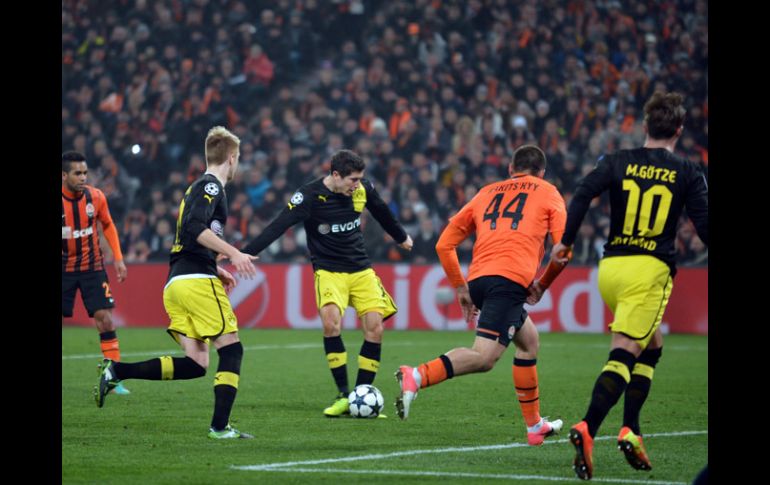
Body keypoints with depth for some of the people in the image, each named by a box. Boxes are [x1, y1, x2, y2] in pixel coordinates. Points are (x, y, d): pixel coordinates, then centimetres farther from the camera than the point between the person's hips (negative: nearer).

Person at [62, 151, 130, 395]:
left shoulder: (96, 197, -6)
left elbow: (108, 226, 11)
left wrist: (118, 258, 6)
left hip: (92, 267, 1)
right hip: (64, 269, -1)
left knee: (104, 319, -8)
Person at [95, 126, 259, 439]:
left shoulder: (197, 188, 25)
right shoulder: (211, 186, -4)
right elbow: (195, 228, -21)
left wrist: (217, 271, 35)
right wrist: (234, 254, -23)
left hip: (175, 283, 9)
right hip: (198, 282, -9)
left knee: (194, 364, 2)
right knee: (231, 351, -4)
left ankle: (116, 371, -5)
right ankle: (220, 426, -8)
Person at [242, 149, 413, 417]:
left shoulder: (362, 189, -2)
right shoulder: (310, 196, -16)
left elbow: (381, 212, 20)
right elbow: (277, 228, -23)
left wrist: (401, 237, 38)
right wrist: (242, 254, -32)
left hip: (361, 269, 4)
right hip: (329, 271, -4)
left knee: (375, 327, -11)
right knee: (331, 323, -27)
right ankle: (343, 396, -15)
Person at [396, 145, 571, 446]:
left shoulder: (487, 193, 28)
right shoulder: (548, 193, 17)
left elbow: (444, 244, 22)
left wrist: (460, 288, 25)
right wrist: (543, 284, 18)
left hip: (478, 278, 6)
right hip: (511, 278, -6)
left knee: (529, 341, 25)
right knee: (484, 357, -18)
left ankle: (535, 426, 28)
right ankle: (417, 377, -39)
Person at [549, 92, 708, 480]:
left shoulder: (618, 162, 8)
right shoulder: (688, 173, 2)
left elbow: (583, 194, -5)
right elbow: (704, 225, -1)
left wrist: (566, 242, 0)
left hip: (610, 267, 4)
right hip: (649, 271, -4)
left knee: (651, 346, 21)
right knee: (623, 355, -10)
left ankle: (630, 431, 12)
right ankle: (587, 429, -29)